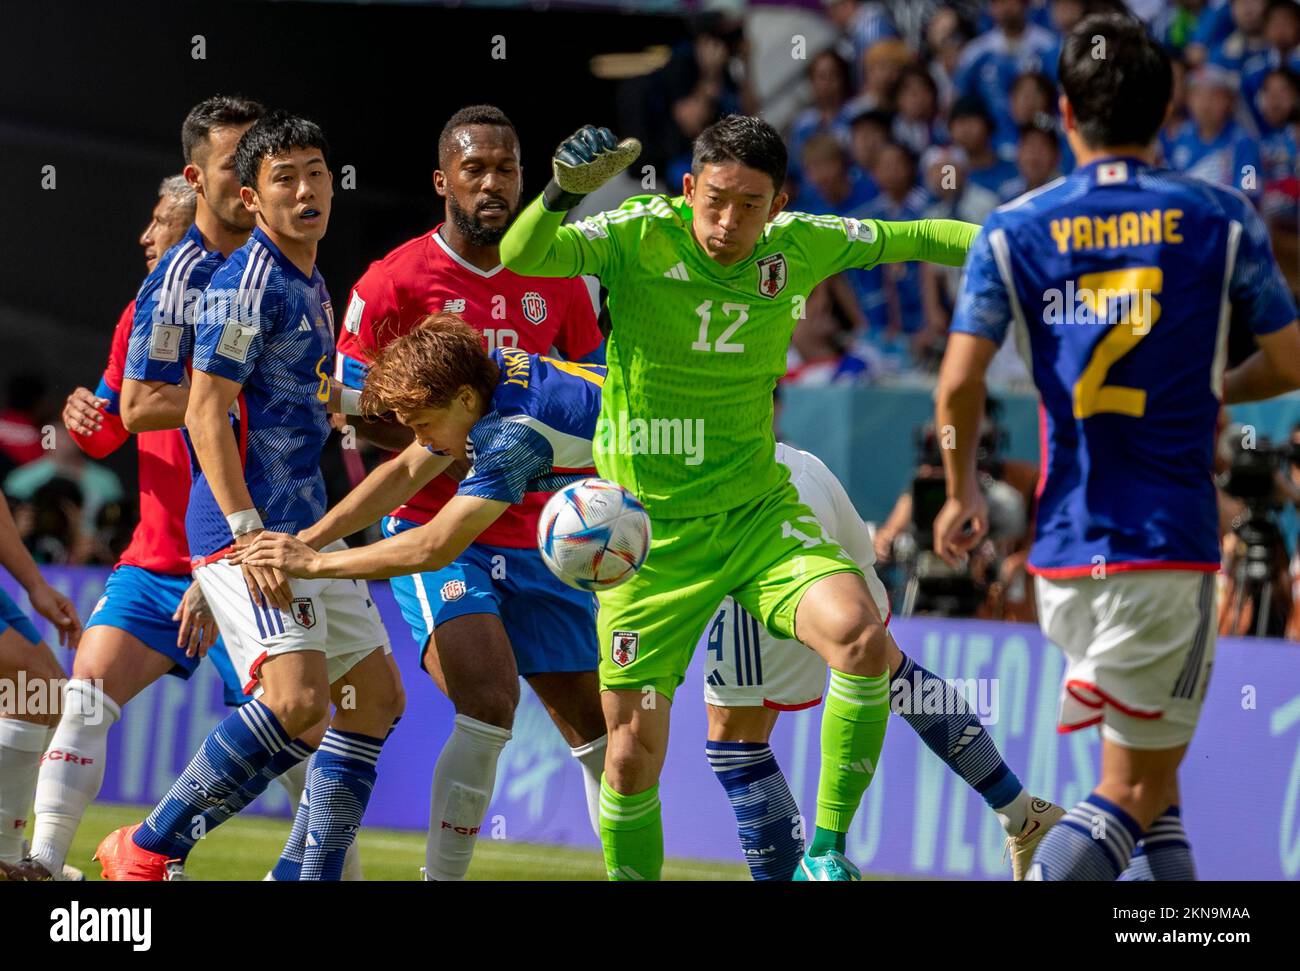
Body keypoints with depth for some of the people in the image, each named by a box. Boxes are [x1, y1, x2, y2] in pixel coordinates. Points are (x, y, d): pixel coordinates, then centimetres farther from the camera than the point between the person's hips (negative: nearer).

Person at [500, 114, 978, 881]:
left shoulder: (800, 245, -4)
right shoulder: (637, 237, -14)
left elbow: (911, 238, 12)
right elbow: (521, 257, -28)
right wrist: (563, 194, -46)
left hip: (758, 512, 2)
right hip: (649, 531, -2)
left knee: (863, 639, -25)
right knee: (634, 752, 0)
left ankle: (827, 853, -11)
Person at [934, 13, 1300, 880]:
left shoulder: (1014, 231, 1)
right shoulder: (1222, 219, 0)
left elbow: (959, 385, -6)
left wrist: (963, 492, 11)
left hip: (1064, 550, 3)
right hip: (1171, 546, -3)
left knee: (1150, 777, 19)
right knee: (1135, 792, 0)